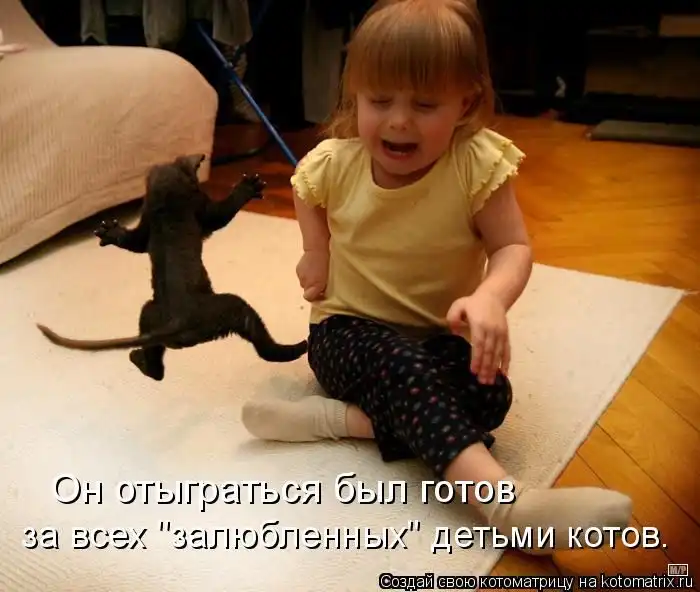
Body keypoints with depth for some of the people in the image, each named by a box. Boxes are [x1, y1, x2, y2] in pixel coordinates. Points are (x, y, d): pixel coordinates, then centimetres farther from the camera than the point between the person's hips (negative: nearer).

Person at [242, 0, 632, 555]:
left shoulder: (479, 163, -16)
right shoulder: (332, 163, -9)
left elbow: (513, 247, -16)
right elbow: (308, 193, 15)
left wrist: (491, 298, -38)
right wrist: (315, 252, -2)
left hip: (440, 336, 1)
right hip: (350, 329, -1)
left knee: (488, 394, -29)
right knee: (399, 365, -36)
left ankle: (338, 416, -27)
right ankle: (503, 494, -46)